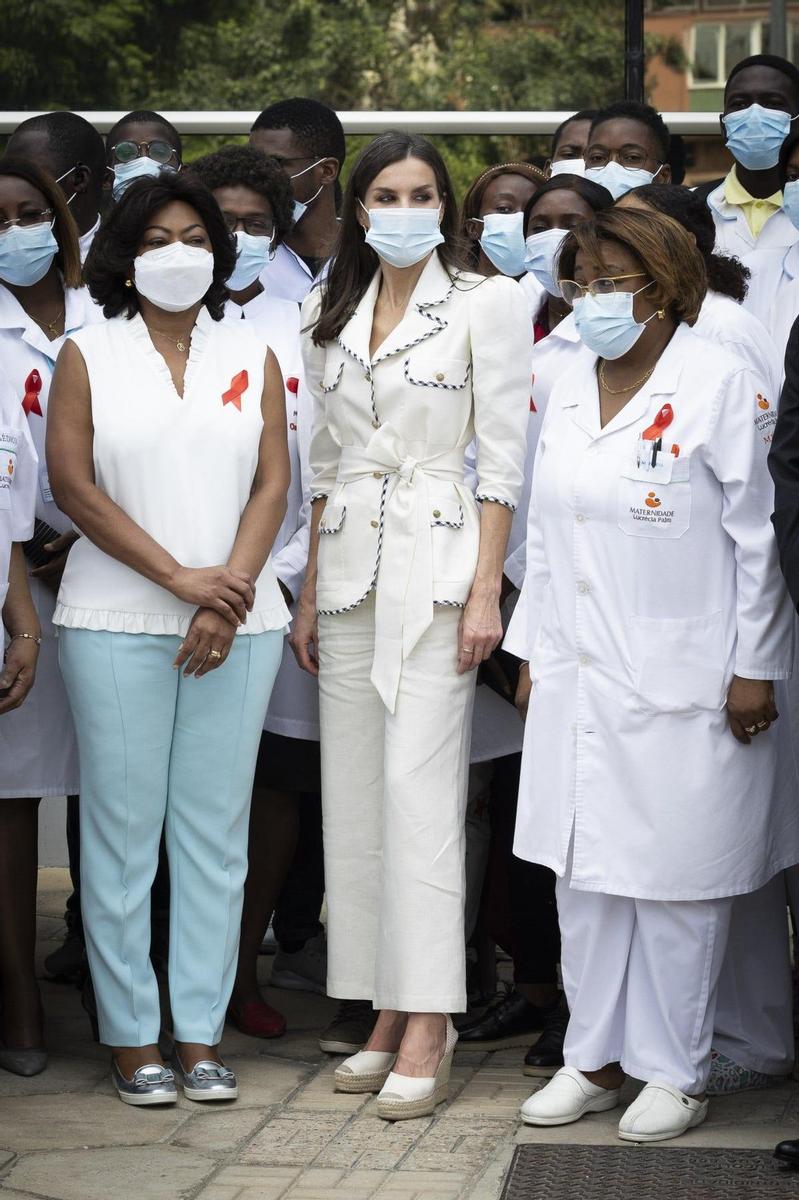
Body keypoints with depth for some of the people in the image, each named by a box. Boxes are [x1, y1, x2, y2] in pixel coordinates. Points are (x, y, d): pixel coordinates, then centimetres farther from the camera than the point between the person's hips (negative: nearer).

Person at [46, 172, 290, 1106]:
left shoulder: (251, 357, 12)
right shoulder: (87, 356, 5)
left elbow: (272, 483, 5)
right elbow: (73, 483, -4)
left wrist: (228, 596, -10)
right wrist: (181, 579, -12)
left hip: (236, 625, 2)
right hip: (117, 622, -2)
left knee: (215, 829, 3)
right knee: (122, 829, -1)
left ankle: (201, 1034, 10)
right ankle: (130, 1036, 6)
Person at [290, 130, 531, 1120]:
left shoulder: (484, 305, -2)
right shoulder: (329, 316, 14)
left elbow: (501, 460, -5)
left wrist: (485, 591, -12)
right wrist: (310, 593, 13)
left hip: (437, 564, -6)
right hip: (349, 567, 6)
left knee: (419, 787, -11)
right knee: (354, 795, 4)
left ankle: (428, 1029, -10)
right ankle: (390, 1015, 12)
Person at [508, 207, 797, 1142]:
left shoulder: (718, 386, -7)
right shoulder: (570, 392, 12)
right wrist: (533, 651, 16)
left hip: (682, 683, -6)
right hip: (579, 681, 6)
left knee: (675, 877, 1)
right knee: (584, 870, 9)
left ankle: (675, 1073, 12)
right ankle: (595, 1060, 20)